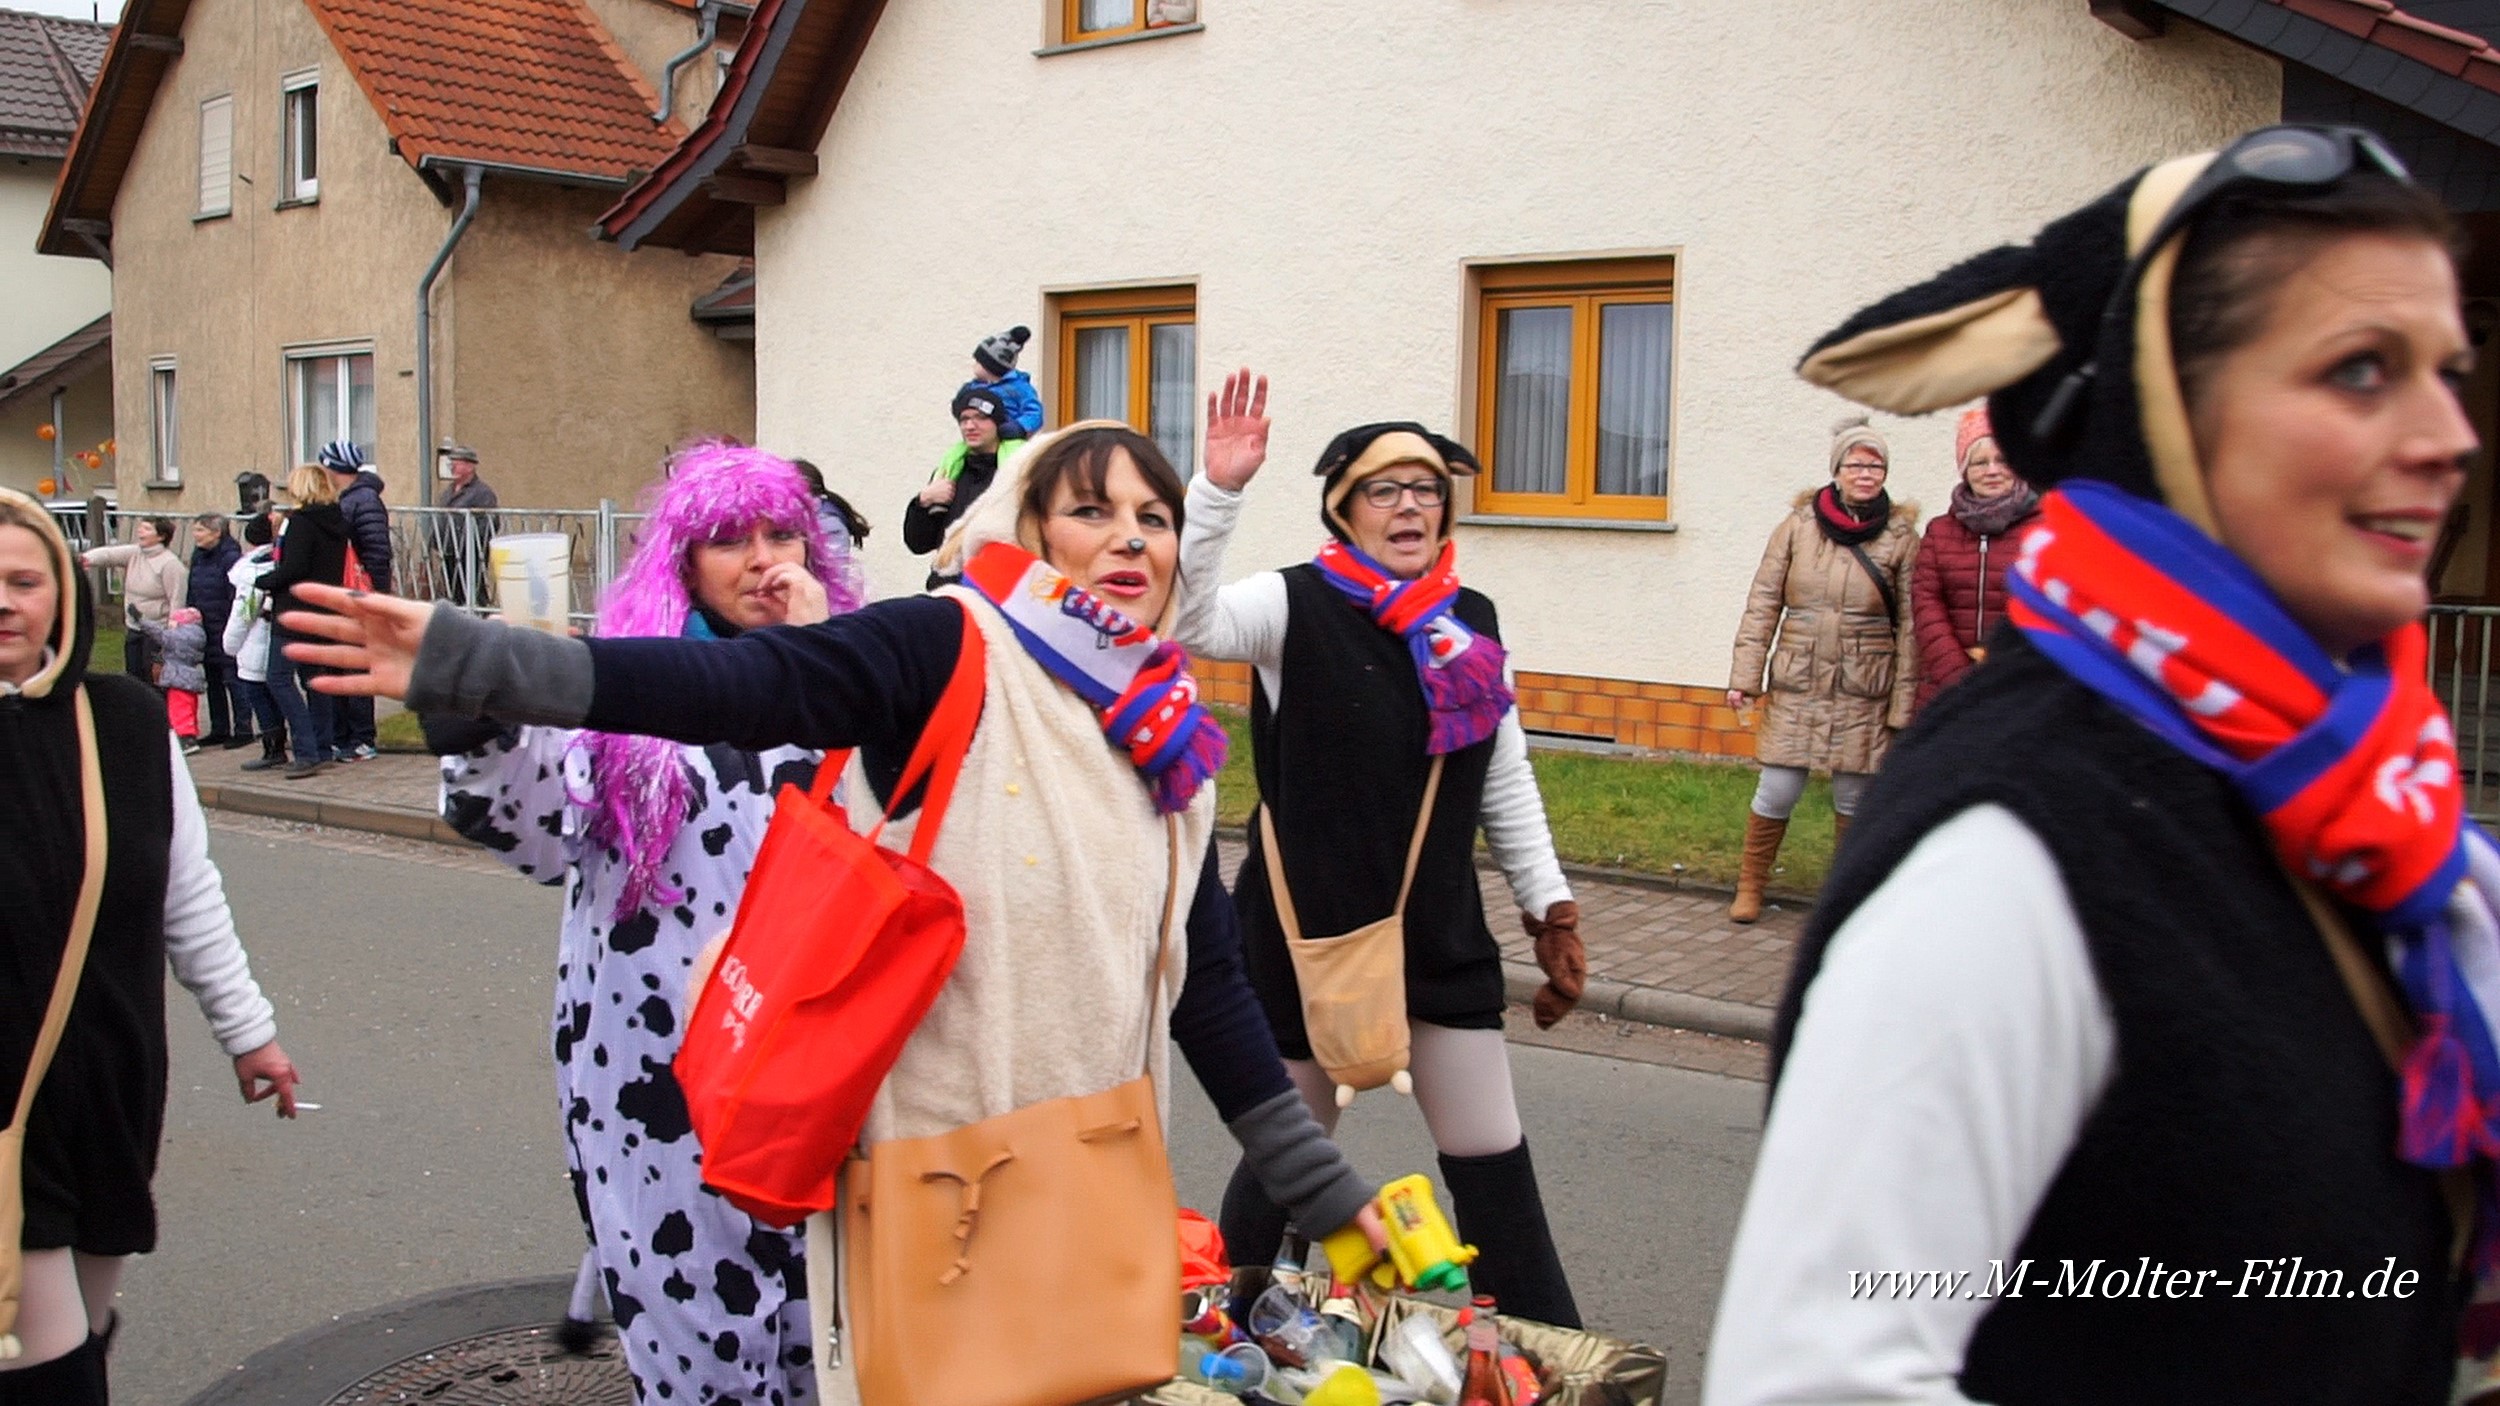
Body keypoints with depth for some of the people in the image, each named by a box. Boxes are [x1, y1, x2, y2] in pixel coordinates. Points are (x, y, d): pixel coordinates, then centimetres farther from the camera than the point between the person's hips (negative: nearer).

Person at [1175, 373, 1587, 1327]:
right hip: (1310, 924, -4)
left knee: (1491, 1156, 9)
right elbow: (1187, 621, -29)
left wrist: (1550, 908, 9)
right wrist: (1218, 491, -39)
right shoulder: (1297, 606, -9)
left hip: (1441, 929, 4)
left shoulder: (1472, 624, 4)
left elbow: (1506, 783, 10)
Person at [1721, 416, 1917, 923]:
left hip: (1864, 694, 0)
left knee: (1854, 801, 6)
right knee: (1777, 793, -1)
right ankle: (1750, 886, 19)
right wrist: (1745, 677, -2)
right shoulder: (1798, 526, 1)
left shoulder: (1901, 538, 0)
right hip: (1796, 688, 0)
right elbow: (1762, 604, 3)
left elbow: (1909, 627, 0)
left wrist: (1903, 706, -3)